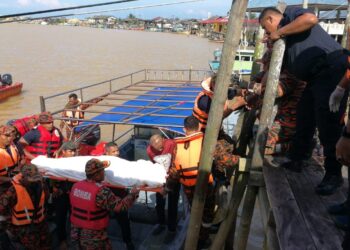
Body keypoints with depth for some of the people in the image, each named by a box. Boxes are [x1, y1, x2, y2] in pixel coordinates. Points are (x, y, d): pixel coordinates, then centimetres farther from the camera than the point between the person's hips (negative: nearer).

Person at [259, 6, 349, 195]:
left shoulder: (290, 13, 3)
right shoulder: (283, 41, 25)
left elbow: (310, 19, -21)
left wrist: (279, 32, -11)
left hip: (332, 69, -10)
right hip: (316, 77, 10)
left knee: (328, 125, -11)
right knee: (304, 121, 13)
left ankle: (333, 174, -2)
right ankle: (296, 161, 25)